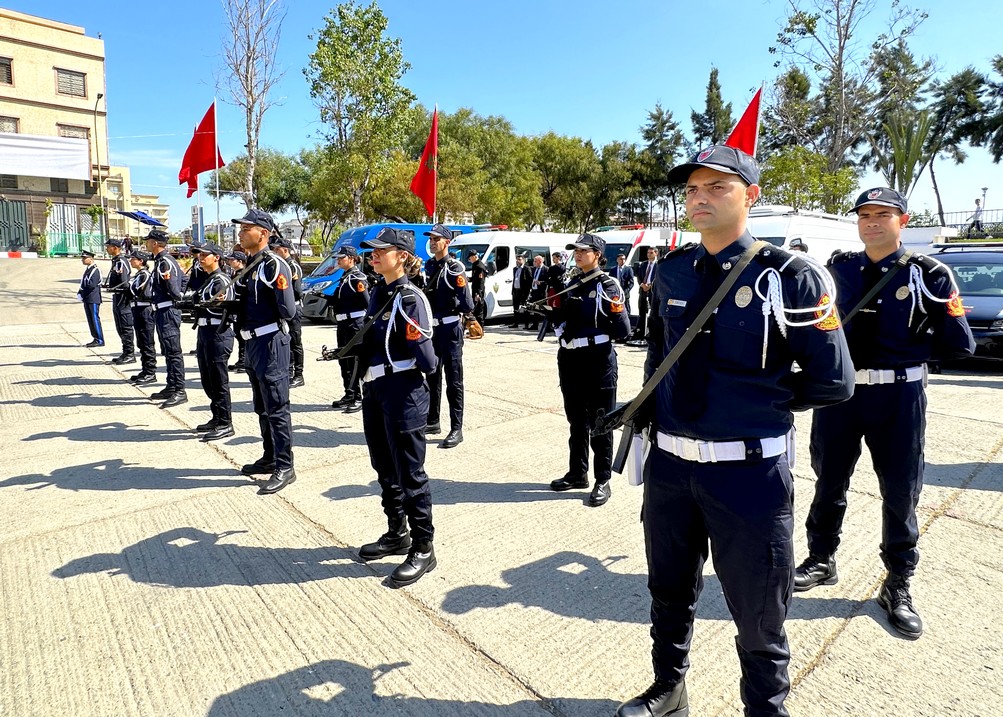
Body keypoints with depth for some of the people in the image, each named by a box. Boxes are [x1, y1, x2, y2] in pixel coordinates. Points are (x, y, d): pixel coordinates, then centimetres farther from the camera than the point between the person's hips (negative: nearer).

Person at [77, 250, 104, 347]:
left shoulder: (95, 270, -13)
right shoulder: (87, 269, 15)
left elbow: (92, 285, -19)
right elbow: (83, 284, 17)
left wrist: (81, 293, -9)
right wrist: (80, 294, 1)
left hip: (93, 299, -9)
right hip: (87, 299, 9)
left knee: (95, 319, -6)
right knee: (90, 320, 11)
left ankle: (100, 340, -2)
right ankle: (95, 339, 16)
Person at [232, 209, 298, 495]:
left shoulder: (274, 265, -15)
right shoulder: (249, 264, 13)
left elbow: (289, 311, -20)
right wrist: (229, 304, 7)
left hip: (271, 343, -10)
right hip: (253, 342, 10)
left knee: (276, 407, -3)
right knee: (262, 407, 17)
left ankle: (284, 467, 6)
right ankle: (269, 458, 30)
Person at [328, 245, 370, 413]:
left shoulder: (358, 279, -13)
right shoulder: (345, 277, 16)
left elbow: (368, 303, -16)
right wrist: (325, 297, 11)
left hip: (355, 325, -10)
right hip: (343, 324, 10)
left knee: (355, 362, -6)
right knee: (343, 360, 15)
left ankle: (359, 398, 1)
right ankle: (349, 395, 26)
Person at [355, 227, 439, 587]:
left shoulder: (411, 299, -15)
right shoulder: (378, 292, 10)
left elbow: (427, 361, -18)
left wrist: (414, 332, -23)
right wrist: (354, 348, 10)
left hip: (403, 393, -9)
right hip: (375, 388, 9)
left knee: (409, 472, 1)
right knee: (384, 467, 18)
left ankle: (423, 549, 15)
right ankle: (397, 534, 36)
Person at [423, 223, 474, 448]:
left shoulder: (455, 269, -11)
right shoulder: (429, 266, 10)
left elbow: (467, 305, -15)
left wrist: (448, 302, -18)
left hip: (450, 330, -7)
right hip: (431, 328, 8)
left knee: (453, 381, -1)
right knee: (431, 377, 16)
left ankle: (456, 429, 6)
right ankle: (432, 421, 30)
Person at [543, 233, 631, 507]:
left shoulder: (608, 285, -8)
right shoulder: (572, 284, 12)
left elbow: (623, 329, -12)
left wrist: (592, 333, -9)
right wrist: (554, 312, -2)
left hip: (598, 361, -7)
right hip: (570, 359, 7)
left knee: (600, 422, 3)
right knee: (576, 420, 16)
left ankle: (603, 481, 14)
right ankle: (577, 472, 30)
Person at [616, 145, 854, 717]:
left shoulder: (790, 277, -11)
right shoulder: (669, 272, 4)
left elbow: (833, 383, -8)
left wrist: (758, 401, -3)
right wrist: (653, 409, 7)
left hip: (749, 472, -4)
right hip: (669, 466, 5)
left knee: (759, 617, 14)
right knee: (670, 593, 23)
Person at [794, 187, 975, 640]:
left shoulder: (929, 274, -4)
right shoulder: (838, 269, 4)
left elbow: (959, 345, -4)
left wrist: (904, 346, -4)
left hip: (899, 397, -2)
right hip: (838, 389, 2)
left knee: (901, 493, 9)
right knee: (829, 483, 15)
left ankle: (897, 586, 28)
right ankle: (821, 561, 35)